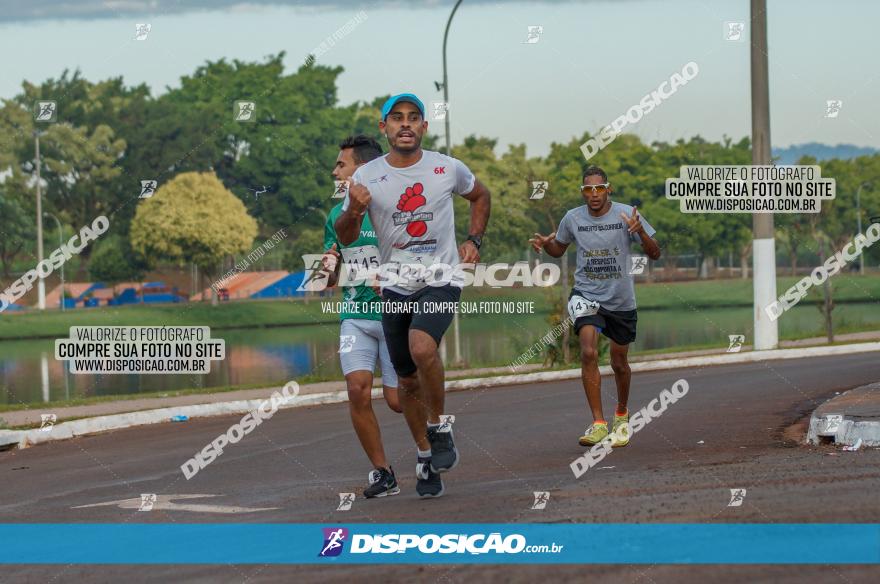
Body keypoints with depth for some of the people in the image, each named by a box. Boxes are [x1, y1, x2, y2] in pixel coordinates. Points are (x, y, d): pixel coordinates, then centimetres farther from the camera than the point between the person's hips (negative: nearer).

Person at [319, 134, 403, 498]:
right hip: (355, 315, 4)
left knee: (397, 399, -6)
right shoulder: (337, 216, 11)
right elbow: (330, 280, 18)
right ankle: (382, 473, -3)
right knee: (358, 390, -15)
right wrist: (328, 268, -5)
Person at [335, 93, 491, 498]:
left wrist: (473, 240, 7)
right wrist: (355, 210, -17)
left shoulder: (448, 169, -2)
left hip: (441, 279, -2)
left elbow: (480, 196, 19)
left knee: (422, 348, -29)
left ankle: (439, 428, -8)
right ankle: (425, 458, 24)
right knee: (408, 380, 7)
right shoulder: (367, 177, -2)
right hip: (395, 286, 3)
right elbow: (345, 237, 4)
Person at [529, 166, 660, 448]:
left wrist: (641, 232, -26)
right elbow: (559, 249, 17)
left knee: (619, 363, 12)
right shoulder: (573, 218, -2)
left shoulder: (627, 214, -8)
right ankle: (598, 424, -20)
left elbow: (655, 254, -6)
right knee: (589, 352, -23)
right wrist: (545, 244, -7)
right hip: (586, 294, 0)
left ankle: (622, 414, 40)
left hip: (621, 300, 0)